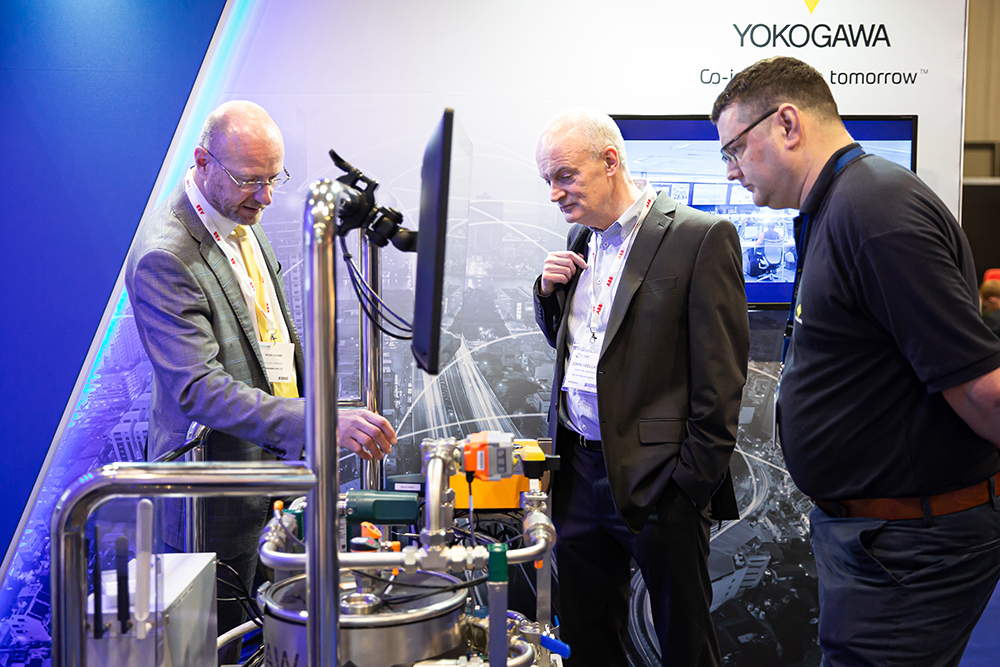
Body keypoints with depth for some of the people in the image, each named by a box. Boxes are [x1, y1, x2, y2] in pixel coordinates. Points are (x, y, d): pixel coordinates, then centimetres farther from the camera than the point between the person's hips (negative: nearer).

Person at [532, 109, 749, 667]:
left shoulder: (701, 238, -11)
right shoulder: (580, 240, 12)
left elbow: (721, 375, -13)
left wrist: (694, 479, -14)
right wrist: (549, 292, 2)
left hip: (656, 476, -6)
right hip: (579, 468, 7)